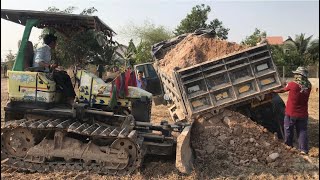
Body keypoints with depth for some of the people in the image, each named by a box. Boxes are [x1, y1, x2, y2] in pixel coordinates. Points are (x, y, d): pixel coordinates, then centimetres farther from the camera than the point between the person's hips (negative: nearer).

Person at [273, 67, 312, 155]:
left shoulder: (292, 84, -17)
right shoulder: (308, 86, -6)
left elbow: (282, 90, 0)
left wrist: (274, 91, 19)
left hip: (291, 113, -3)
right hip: (303, 114, 3)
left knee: (288, 129, 15)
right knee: (302, 131, 10)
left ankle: (289, 145, 28)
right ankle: (304, 149, 12)